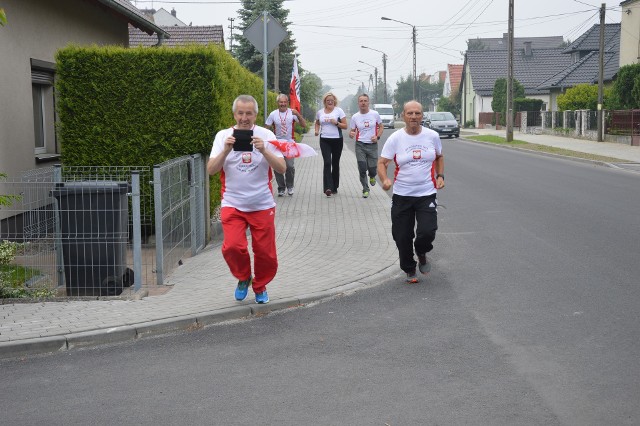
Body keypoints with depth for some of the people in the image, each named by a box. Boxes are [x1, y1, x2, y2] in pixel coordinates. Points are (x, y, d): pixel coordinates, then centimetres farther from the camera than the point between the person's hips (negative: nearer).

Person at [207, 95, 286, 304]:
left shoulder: (266, 135, -1)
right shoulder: (223, 136, 1)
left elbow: (282, 168, -7)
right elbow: (211, 170, -5)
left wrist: (264, 150, -21)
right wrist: (226, 150, -20)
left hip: (262, 205, 0)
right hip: (232, 205, 0)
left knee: (265, 252, 6)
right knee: (232, 247, -16)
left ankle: (260, 287, 33)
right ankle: (243, 278, 14)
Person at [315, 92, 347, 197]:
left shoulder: (339, 110, 0)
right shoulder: (320, 112, 9)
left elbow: (345, 126, -1)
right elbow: (317, 123, 27)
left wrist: (336, 123, -18)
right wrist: (317, 130, 7)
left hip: (337, 140, -1)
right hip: (324, 140, 1)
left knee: (335, 164, 7)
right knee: (327, 163, -13)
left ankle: (334, 187, 20)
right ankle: (328, 188, -22)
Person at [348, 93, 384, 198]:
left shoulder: (375, 114, 0)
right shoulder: (355, 117, 1)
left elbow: (381, 127, 10)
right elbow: (352, 131, 8)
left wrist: (377, 136, -8)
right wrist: (351, 134, -17)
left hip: (372, 145, 0)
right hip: (360, 145, 0)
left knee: (372, 168, -2)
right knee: (362, 168, -3)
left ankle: (372, 176, 36)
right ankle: (365, 189, 13)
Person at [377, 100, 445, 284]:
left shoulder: (432, 136, 2)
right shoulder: (395, 138, -4)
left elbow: (439, 157, 19)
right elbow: (382, 163, -4)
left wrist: (440, 176, 3)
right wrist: (384, 179, -23)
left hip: (427, 194, 0)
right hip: (402, 195, 0)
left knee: (427, 232, -15)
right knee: (402, 237, 3)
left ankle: (422, 255, 20)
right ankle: (409, 270, 28)